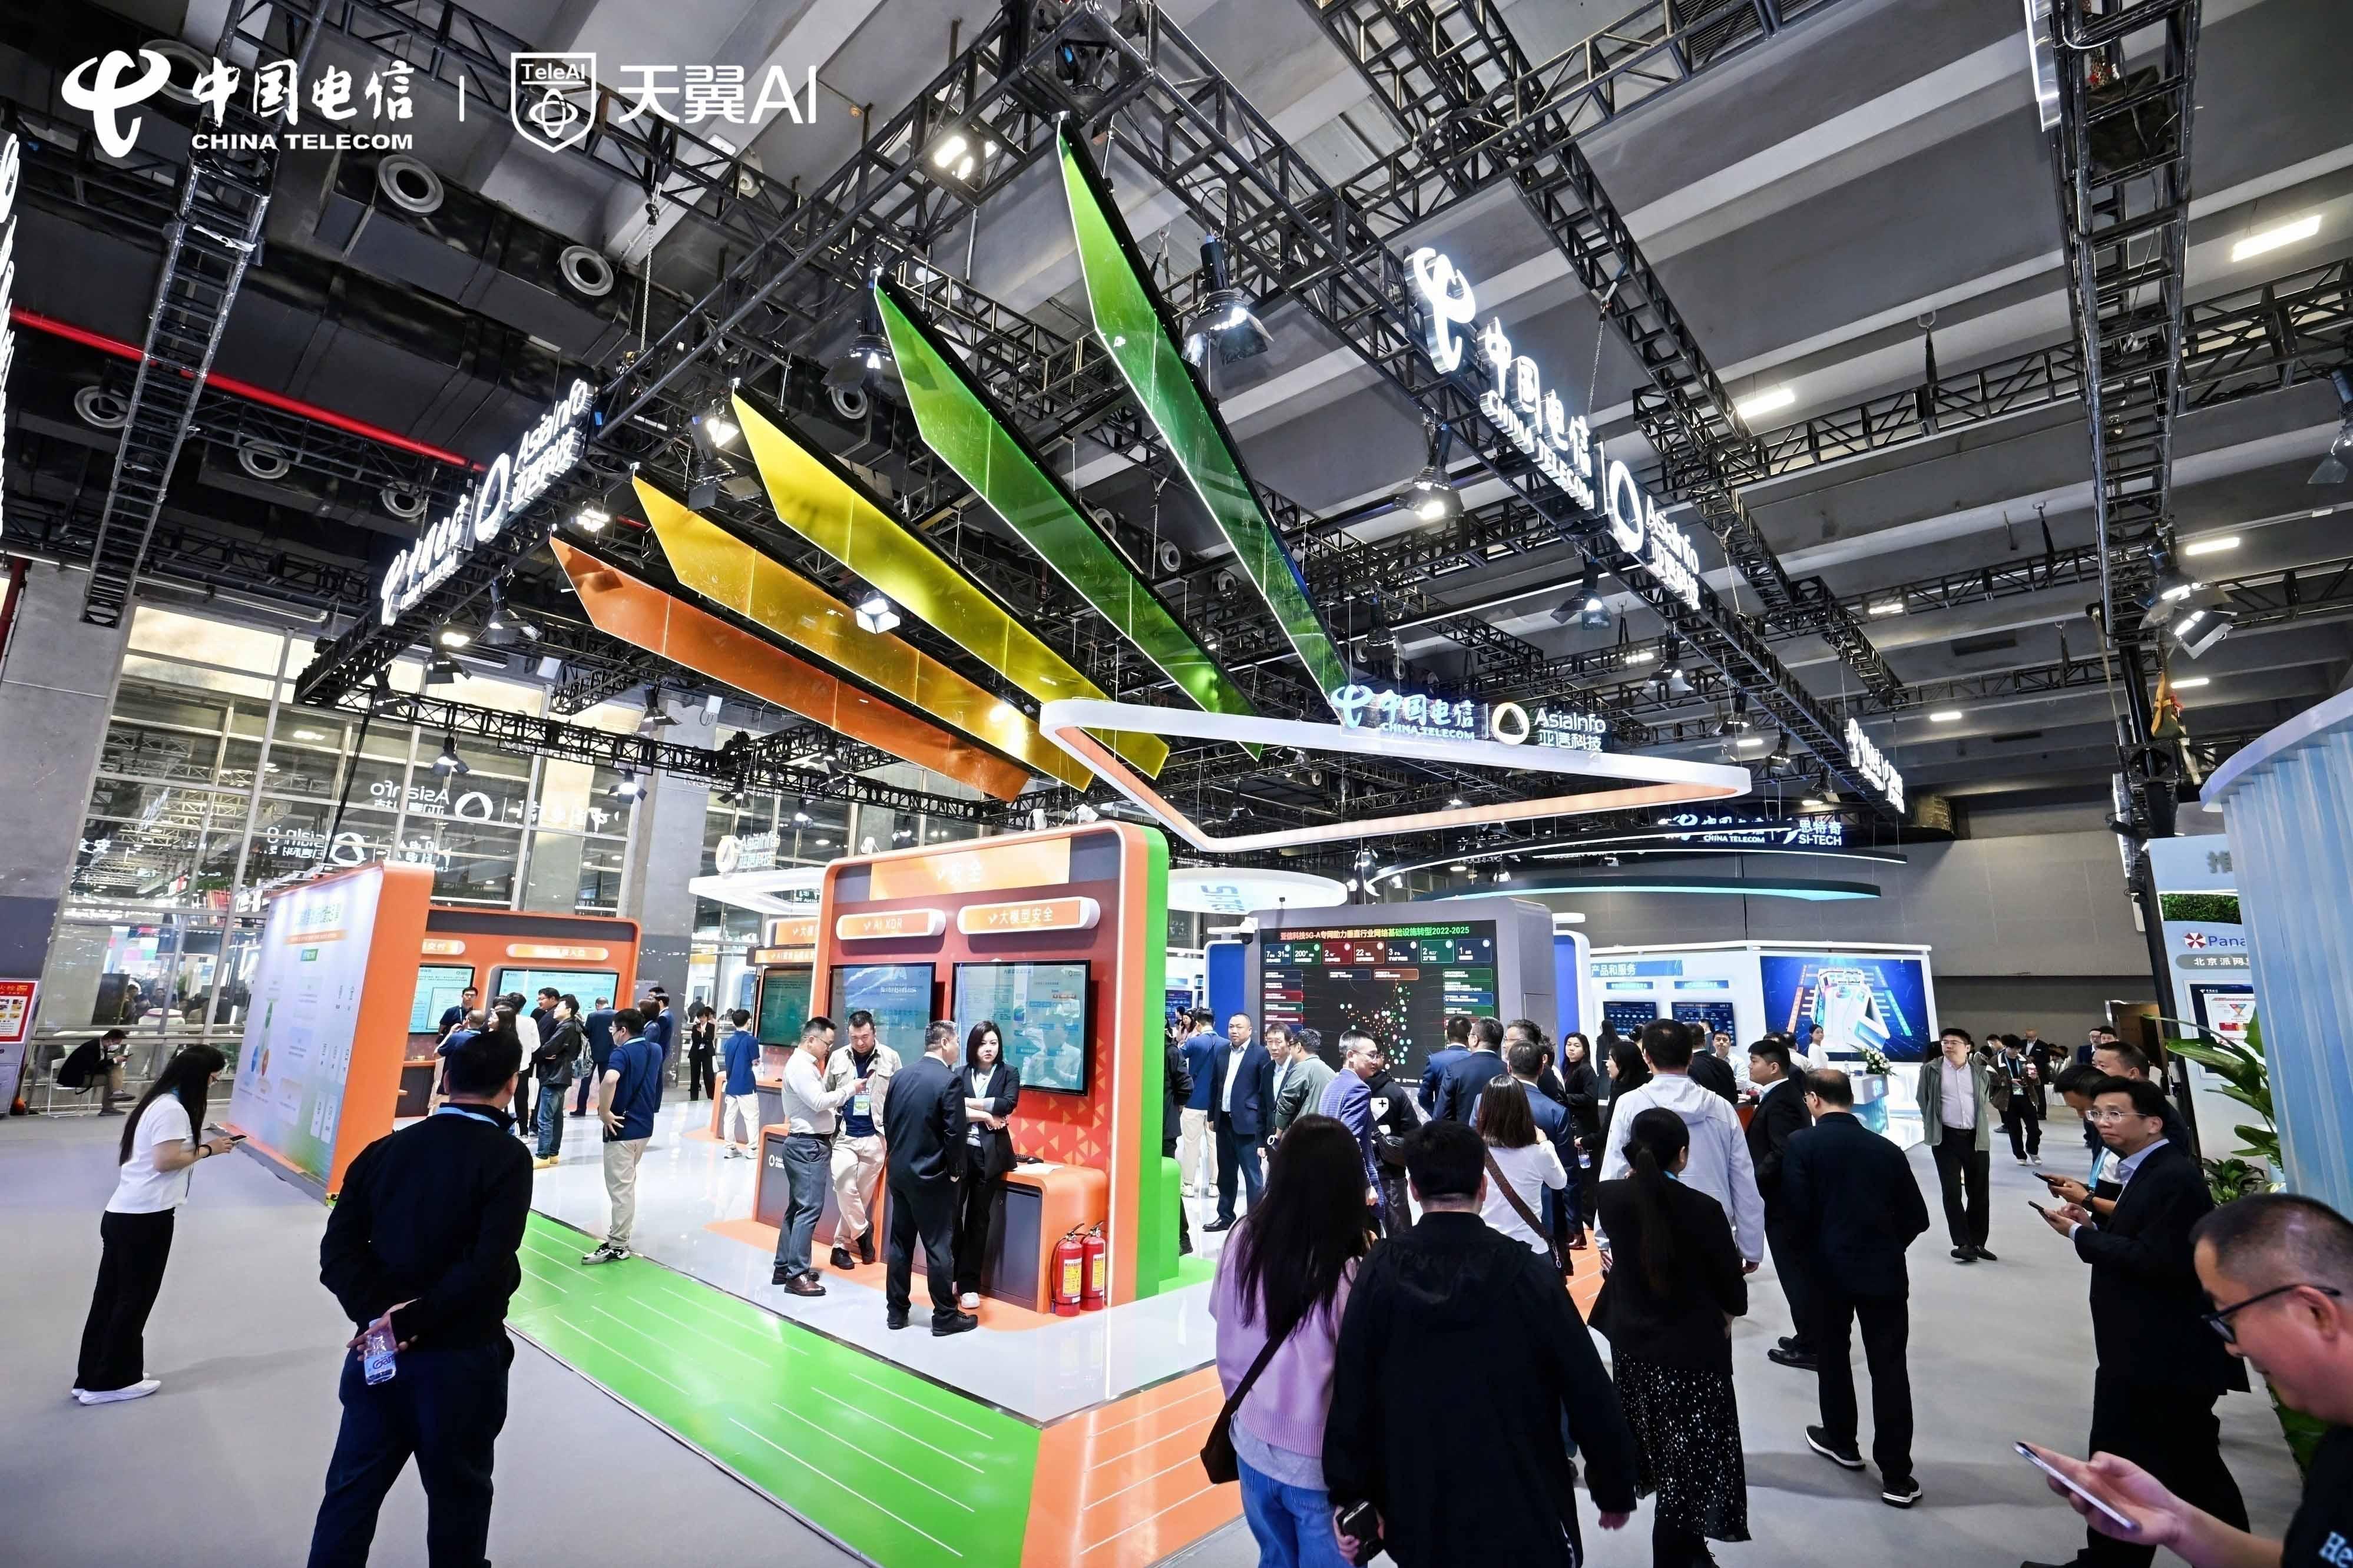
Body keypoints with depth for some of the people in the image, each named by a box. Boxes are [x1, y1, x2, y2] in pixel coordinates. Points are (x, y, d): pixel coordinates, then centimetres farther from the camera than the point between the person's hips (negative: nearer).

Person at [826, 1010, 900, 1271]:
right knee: (845, 1188, -10)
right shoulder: (838, 1058, 2)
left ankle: (842, 1245, 21)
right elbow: (826, 1095, 10)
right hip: (844, 1136, 1)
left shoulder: (891, 1058, -3)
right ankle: (863, 1232, 12)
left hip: (875, 1137, 0)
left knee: (863, 1194, 6)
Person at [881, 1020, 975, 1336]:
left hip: (899, 1172, 7)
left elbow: (887, 1123, 10)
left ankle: (896, 1311, 24)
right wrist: (956, 1170, -4)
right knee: (939, 1248, 3)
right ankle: (945, 1316, 13)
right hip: (932, 1177, -7)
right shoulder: (950, 1080, -17)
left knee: (900, 1244, 15)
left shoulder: (901, 1076, 4)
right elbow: (955, 1132, -18)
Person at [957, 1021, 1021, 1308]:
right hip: (960, 1152, 0)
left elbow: (1007, 1105, -12)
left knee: (979, 1219, 7)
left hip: (990, 1155, 0)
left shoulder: (1009, 1074, 3)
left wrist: (970, 1104, -10)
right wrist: (985, 1115, -14)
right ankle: (951, 1277, 17)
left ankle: (969, 1285, 17)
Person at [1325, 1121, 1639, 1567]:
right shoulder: (1529, 1273, -14)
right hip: (1523, 1512, -1)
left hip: (1420, 1517, 2)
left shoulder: (1380, 1274, -10)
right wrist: (1615, 1491, 8)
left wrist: (1350, 1494, 4)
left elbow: (1352, 1393, -7)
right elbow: (1590, 1395, -7)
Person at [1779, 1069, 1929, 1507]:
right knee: (1889, 1368, 6)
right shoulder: (1887, 1149, 2)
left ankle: (1842, 1442, 32)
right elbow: (1917, 1217, 3)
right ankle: (1896, 1475, 9)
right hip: (1884, 1267, 2)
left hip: (1829, 1266, -2)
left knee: (1831, 1354, 17)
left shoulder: (1801, 1144, -8)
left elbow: (1798, 1211, -13)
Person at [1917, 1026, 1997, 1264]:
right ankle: (1963, 1243, 2)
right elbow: (1923, 1100, 7)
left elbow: (1987, 1100, 17)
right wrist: (1931, 1125, 6)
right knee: (1952, 1192, -3)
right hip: (1946, 1138, -2)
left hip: (1977, 1138, 2)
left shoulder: (1980, 1071, 3)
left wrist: (1982, 1124, 13)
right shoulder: (1931, 1069, -2)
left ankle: (1978, 1242, 21)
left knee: (1980, 1192, 9)